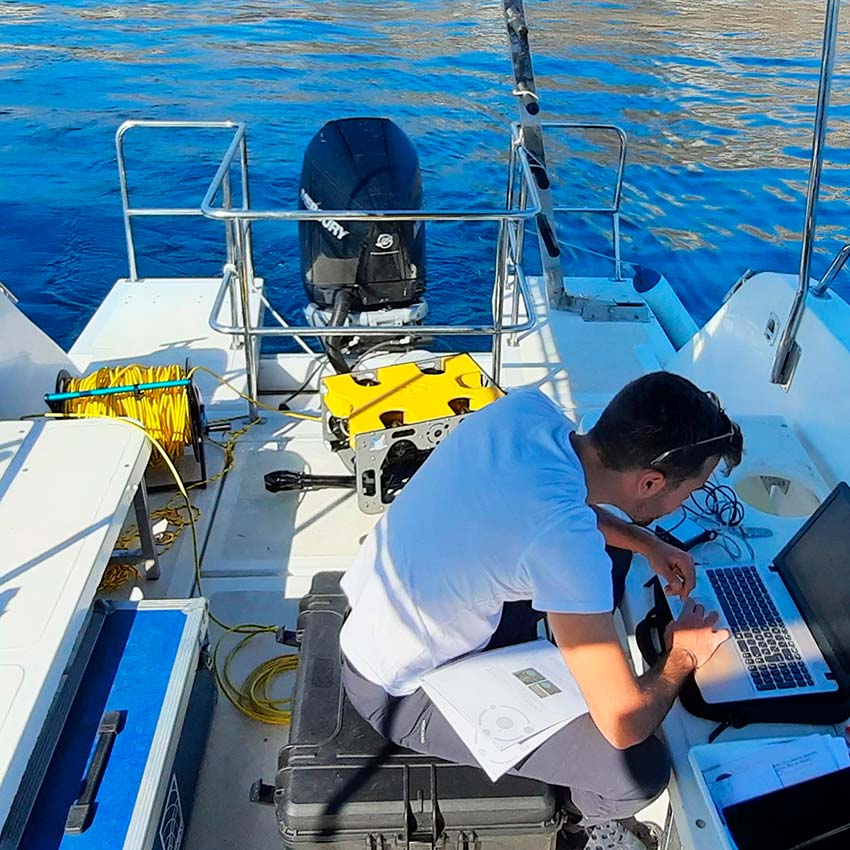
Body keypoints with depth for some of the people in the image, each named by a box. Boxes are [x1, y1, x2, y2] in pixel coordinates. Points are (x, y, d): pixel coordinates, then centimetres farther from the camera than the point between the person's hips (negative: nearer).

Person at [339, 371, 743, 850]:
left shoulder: (528, 408, -14)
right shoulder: (565, 540, -36)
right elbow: (624, 725, -27)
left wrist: (647, 545, 5)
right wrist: (682, 657, -8)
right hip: (402, 691, -8)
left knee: (613, 551, 13)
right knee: (642, 768, -12)